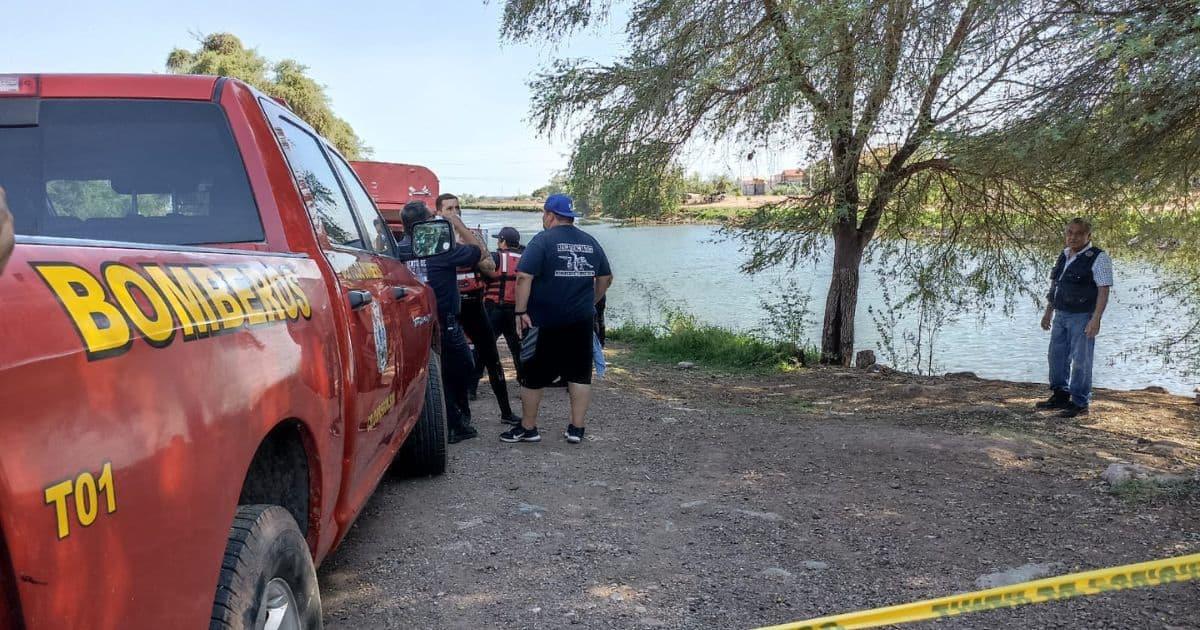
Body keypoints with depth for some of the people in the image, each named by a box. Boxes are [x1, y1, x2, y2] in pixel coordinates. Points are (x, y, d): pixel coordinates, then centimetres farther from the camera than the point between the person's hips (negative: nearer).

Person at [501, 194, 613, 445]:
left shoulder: (542, 241, -8)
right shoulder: (591, 242, 9)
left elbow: (524, 277, -17)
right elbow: (606, 278, 16)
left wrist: (521, 312, -13)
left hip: (545, 322, -4)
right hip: (581, 321, 5)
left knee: (534, 376, 8)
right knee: (579, 374, 11)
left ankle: (528, 429, 16)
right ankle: (577, 429, 12)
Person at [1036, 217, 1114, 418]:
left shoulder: (1098, 257, -10)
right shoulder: (1064, 256, 12)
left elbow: (1104, 290, -14)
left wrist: (1096, 319, -21)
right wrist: (1048, 312, 17)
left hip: (1082, 317, -7)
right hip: (1061, 315, 7)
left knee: (1080, 361, -3)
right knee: (1057, 356, 11)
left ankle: (1080, 404, 6)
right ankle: (1060, 396, 24)